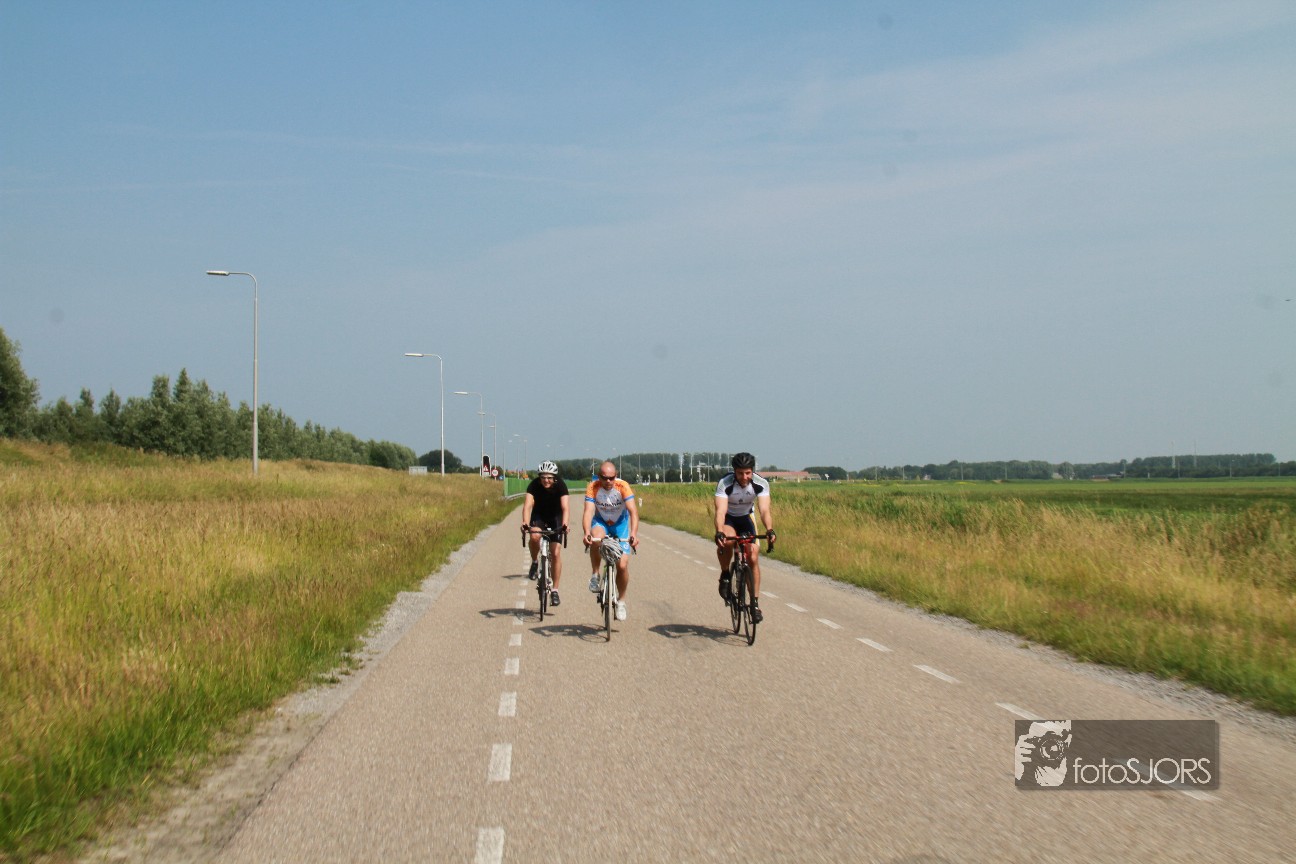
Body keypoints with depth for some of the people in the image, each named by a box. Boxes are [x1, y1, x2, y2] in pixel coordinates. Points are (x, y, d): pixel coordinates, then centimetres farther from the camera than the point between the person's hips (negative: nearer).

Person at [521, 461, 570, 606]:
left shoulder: (560, 485, -27)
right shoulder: (534, 485, -26)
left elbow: (564, 507, -37)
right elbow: (528, 505, -38)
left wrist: (564, 524, -55)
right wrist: (525, 522, -56)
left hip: (555, 517, 0)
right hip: (538, 516, 0)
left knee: (556, 553, -9)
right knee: (535, 536, -32)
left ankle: (554, 590, 0)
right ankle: (534, 563, -3)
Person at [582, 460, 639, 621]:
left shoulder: (623, 486, -26)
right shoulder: (592, 488, -24)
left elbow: (633, 511, -34)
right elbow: (588, 511, -33)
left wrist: (633, 534, -49)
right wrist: (587, 533, -50)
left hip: (620, 523, 0)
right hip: (601, 521, 0)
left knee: (622, 565, -9)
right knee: (596, 538, -36)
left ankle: (621, 601, 13)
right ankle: (595, 575, -15)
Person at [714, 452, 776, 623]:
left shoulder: (761, 484, -26)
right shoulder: (725, 483, -31)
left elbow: (764, 510, -35)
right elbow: (720, 511, -41)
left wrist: (770, 531, -54)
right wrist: (719, 533, -58)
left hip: (746, 518, 2)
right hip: (728, 518, -2)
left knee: (753, 558, -11)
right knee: (727, 541, -35)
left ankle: (755, 603, -2)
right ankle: (725, 575, -9)